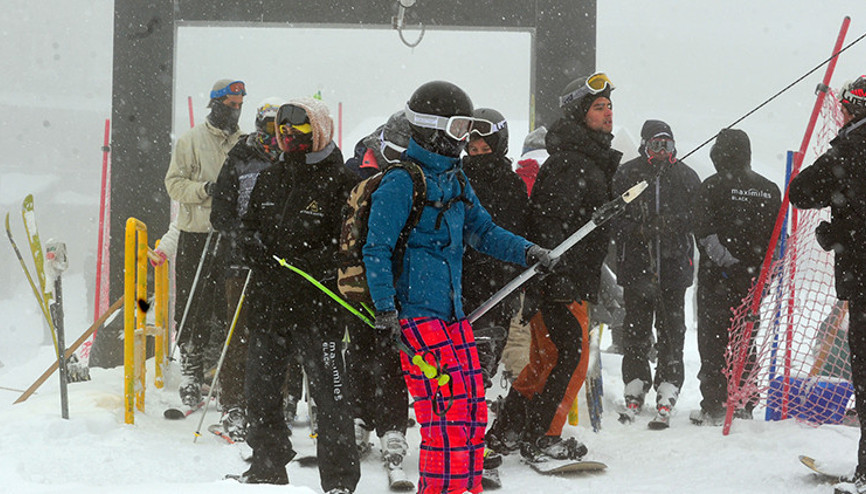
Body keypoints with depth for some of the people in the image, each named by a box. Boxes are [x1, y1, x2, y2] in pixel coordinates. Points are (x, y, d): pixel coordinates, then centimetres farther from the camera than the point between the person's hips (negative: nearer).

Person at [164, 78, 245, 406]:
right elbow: (174, 183, -1)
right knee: (193, 308, -2)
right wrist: (205, 189, -17)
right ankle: (191, 373, 6)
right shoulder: (191, 140, 3)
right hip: (197, 234, -3)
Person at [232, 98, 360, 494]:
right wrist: (257, 251, 2)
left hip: (316, 305, -6)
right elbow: (251, 225, 23)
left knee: (329, 393, -7)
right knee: (260, 388, 12)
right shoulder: (269, 179, 13)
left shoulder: (338, 183, -6)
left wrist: (304, 266, -18)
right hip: (269, 301, 6)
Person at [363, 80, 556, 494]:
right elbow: (376, 250, -12)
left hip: (453, 312, 8)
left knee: (473, 411, 7)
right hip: (416, 312, -8)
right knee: (448, 411, -13)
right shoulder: (401, 184, -10)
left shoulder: (456, 181, 16)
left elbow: (481, 230, 23)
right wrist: (385, 310, -18)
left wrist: (525, 251, 7)